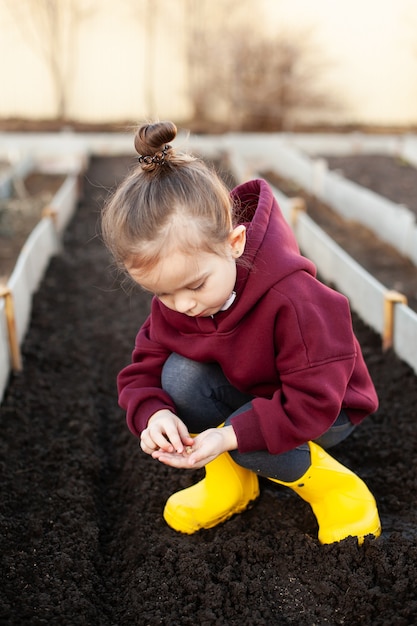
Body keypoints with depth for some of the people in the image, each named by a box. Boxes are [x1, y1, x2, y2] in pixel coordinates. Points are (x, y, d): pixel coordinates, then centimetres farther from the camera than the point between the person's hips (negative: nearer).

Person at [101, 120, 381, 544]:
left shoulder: (295, 300, -37)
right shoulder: (171, 304, -17)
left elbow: (313, 401, -34)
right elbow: (142, 370, -10)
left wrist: (231, 435, -41)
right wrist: (153, 413, -34)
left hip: (326, 411, -5)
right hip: (244, 394, 6)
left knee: (247, 445, -32)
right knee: (179, 374, -22)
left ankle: (330, 486, -2)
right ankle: (230, 479, -3)